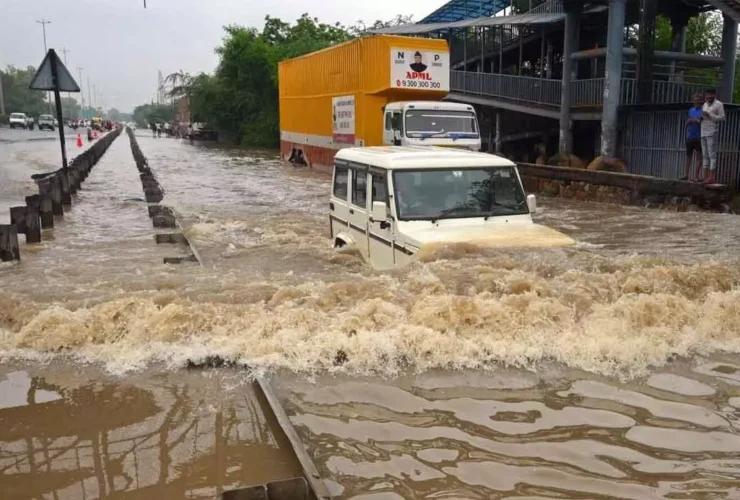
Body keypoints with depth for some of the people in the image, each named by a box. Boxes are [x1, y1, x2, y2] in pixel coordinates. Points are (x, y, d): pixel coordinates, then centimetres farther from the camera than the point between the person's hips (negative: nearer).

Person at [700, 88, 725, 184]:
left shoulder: (719, 104, -1)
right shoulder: (705, 104, 19)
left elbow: (722, 118, -8)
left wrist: (709, 115, -16)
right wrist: (701, 117, 0)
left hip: (712, 133, -7)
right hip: (703, 133, 7)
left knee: (712, 155, -9)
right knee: (705, 155, 4)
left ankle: (711, 177, -12)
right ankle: (705, 176, 4)